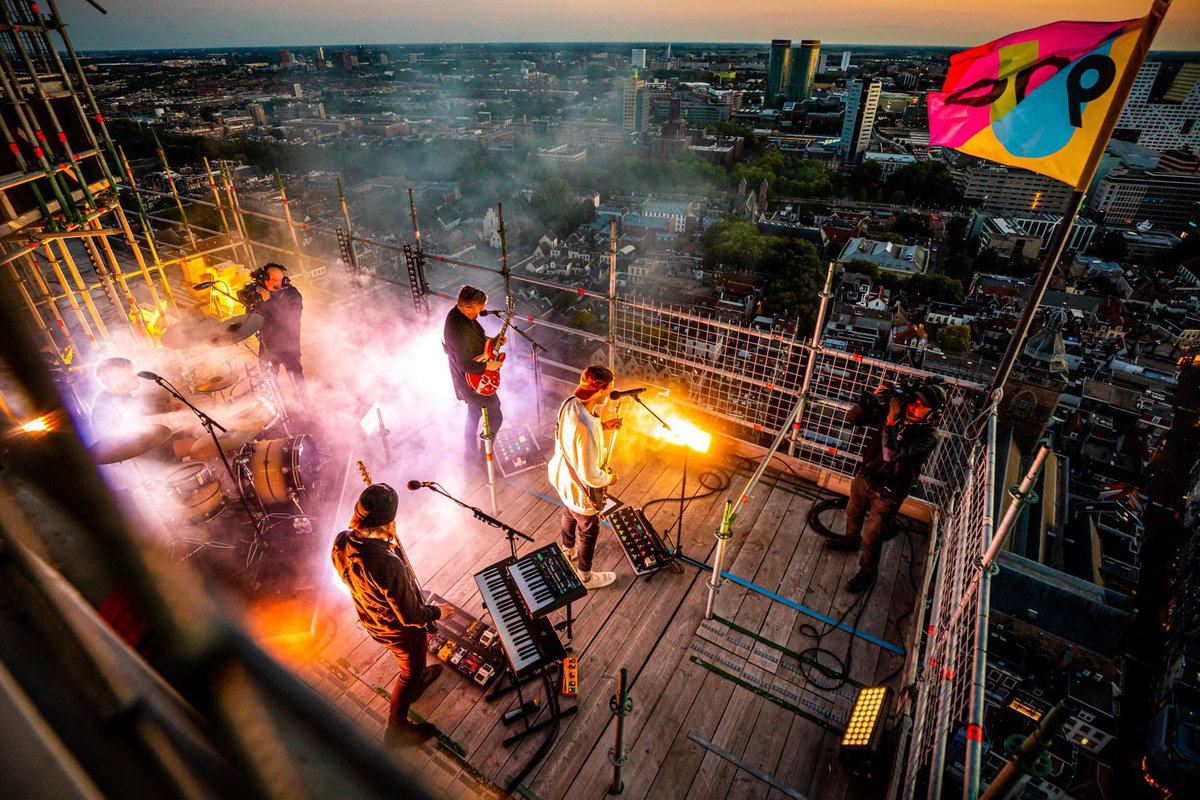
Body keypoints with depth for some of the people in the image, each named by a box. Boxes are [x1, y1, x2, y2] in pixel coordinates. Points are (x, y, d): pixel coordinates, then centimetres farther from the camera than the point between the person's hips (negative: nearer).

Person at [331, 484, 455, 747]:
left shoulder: (341, 542, -23)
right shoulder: (389, 565, -45)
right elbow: (410, 616, -29)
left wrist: (386, 544, -3)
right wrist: (437, 612, -11)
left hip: (369, 618, 7)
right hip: (399, 630, -7)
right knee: (410, 673, 24)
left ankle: (418, 678, 66)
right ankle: (396, 729, 46)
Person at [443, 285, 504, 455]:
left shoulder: (458, 312, -4)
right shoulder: (460, 329, -35)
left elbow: (474, 337, 14)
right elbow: (465, 366, -31)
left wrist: (493, 340, 1)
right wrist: (489, 366, -20)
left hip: (472, 378, 10)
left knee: (474, 412, 26)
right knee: (495, 417, 5)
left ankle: (471, 451, 44)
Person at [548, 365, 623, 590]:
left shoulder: (570, 403, -15)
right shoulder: (586, 428, -42)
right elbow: (589, 475, -33)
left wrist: (603, 426, -3)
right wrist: (609, 479, -13)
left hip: (562, 476, 8)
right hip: (579, 488, -8)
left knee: (569, 514, 34)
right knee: (588, 531, 18)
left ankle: (568, 550, 63)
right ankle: (586, 576, 43)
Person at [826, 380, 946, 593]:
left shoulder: (929, 434, -25)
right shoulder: (894, 410, -12)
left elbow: (892, 454, -38)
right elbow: (852, 418, -11)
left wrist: (891, 421, -36)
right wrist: (870, 400, -26)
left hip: (888, 492, -5)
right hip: (865, 477, 5)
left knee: (871, 537, 8)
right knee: (853, 514, 29)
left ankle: (867, 573, 34)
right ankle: (851, 539, 60)